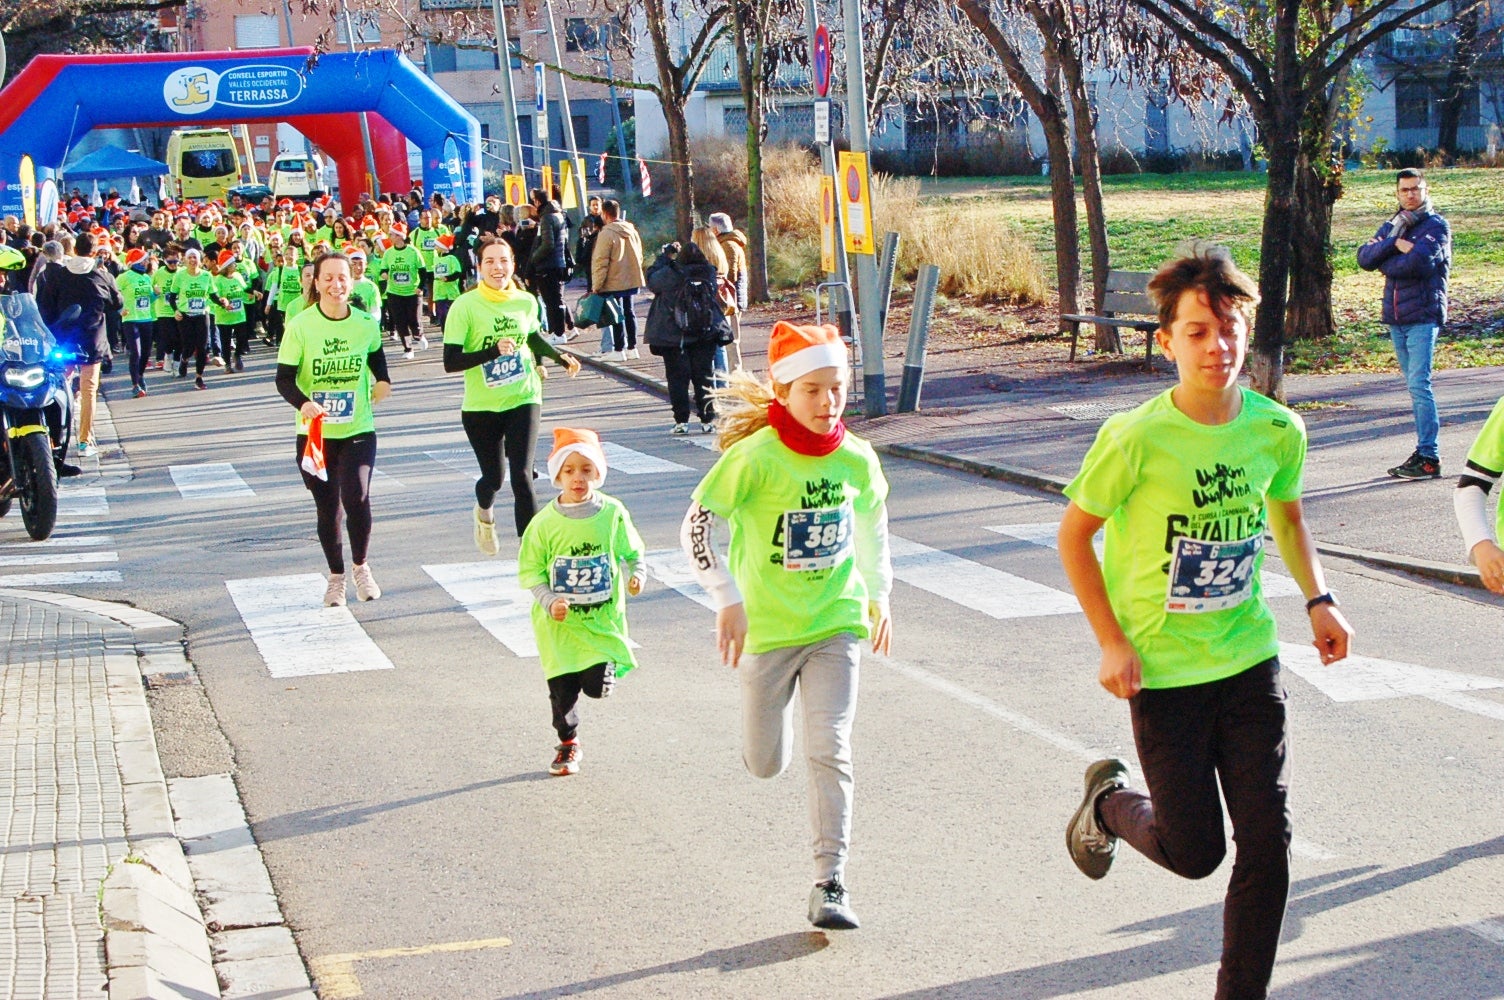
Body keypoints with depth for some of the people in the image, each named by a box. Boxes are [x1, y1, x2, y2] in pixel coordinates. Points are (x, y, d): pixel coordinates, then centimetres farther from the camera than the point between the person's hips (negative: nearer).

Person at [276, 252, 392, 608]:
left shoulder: (366, 324, -1)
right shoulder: (300, 326, -10)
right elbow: (284, 378, -12)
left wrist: (382, 381, 3)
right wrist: (303, 403, -31)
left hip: (358, 430, 1)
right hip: (315, 432, -1)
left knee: (357, 497, -18)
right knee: (328, 508, 7)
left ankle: (361, 567, 7)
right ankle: (335, 577, 28)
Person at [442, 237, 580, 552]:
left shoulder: (526, 302, 0)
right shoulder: (465, 307, -13)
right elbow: (450, 361, -19)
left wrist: (559, 357, 9)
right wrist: (494, 351, -31)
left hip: (523, 400, 1)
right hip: (481, 407, -1)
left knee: (522, 476, -13)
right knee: (493, 477, 11)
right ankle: (484, 513, 47)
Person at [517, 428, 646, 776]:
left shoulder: (613, 514, -5)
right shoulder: (545, 522, -8)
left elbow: (632, 553, 7)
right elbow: (530, 570, -3)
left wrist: (636, 575, -14)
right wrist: (549, 601, -17)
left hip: (603, 618, 0)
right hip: (559, 624, 0)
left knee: (598, 687, -8)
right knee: (562, 689, 4)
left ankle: (611, 662, 28)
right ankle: (567, 744, 30)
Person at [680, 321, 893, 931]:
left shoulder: (857, 459, -3)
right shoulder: (755, 456, -16)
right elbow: (697, 524, -11)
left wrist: (878, 595, 23)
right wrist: (727, 600, -16)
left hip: (836, 622, 2)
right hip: (767, 625, -1)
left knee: (829, 750, -11)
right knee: (766, 765, 11)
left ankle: (829, 885, -5)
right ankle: (770, 708, 48)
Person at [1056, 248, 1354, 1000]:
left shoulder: (1277, 429, -4)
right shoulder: (1137, 438, -18)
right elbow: (1074, 535, -6)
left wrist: (1318, 599, 5)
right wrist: (1110, 642, -11)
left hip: (1249, 660, 4)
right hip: (1164, 669, -4)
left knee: (1267, 842, 1)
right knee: (1194, 851, 5)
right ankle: (1108, 800, 37)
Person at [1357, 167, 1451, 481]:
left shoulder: (1436, 225, -3)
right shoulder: (1392, 226, 17)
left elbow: (1420, 260, -21)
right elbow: (1364, 257, 2)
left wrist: (1387, 263, -5)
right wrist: (1395, 241, -11)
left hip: (1423, 316, -7)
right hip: (1395, 317, 7)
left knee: (1419, 384, -13)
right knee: (1414, 386, 10)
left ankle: (1429, 458, -13)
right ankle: (1424, 451, 15)